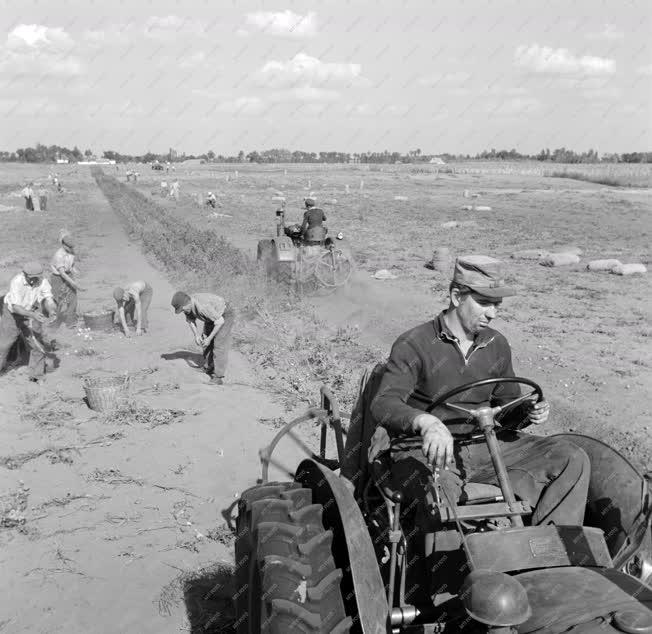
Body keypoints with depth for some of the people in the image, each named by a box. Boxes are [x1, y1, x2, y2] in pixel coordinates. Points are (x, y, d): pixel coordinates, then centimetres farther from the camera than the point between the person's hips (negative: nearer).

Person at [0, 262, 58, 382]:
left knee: (39, 345, 2)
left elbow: (48, 299, -27)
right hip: (12, 313, -3)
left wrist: (52, 311, -50)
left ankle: (36, 375, 17)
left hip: (32, 313, 3)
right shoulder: (16, 281, -30)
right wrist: (34, 315, -50)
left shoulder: (43, 282, -20)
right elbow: (16, 307, -36)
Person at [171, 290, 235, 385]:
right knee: (206, 345, 10)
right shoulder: (187, 304, -14)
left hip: (225, 315, -9)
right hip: (213, 315, 9)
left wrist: (209, 338, -26)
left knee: (219, 344, -16)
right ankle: (209, 371, 25)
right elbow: (190, 320, 4)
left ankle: (218, 378, -14)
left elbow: (220, 321, -33)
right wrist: (196, 335, -10)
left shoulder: (202, 307, -40)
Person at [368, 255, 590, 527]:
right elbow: (383, 404, -24)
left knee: (572, 459, -6)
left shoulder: (497, 345, 9)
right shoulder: (414, 345, -11)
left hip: (485, 446, 6)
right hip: (427, 452, -6)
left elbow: (507, 400, 22)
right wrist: (425, 422, -45)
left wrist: (529, 410, -3)